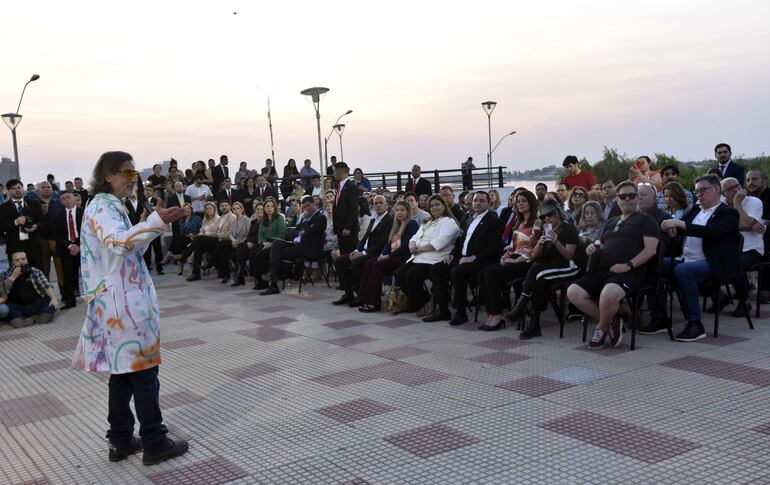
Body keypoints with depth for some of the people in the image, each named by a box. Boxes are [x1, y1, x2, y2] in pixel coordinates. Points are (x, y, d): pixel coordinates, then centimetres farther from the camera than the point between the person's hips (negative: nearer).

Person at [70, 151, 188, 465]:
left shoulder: (110, 207, 17)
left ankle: (121, 441, 20)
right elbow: (119, 242, -33)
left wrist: (155, 224, 10)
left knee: (124, 369, 13)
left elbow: (130, 250, 21)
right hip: (123, 301, -10)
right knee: (143, 369, -4)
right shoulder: (102, 207, -13)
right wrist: (156, 222, -43)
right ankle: (154, 443, 3)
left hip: (124, 300, 10)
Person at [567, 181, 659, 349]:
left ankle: (601, 328, -5)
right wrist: (594, 246, 11)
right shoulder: (611, 222, 27)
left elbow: (651, 249, -5)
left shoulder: (645, 220, 8)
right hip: (603, 271, 7)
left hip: (630, 272, -7)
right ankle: (610, 322, 0)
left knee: (608, 295, -38)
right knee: (573, 292, -15)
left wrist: (628, 265, -17)